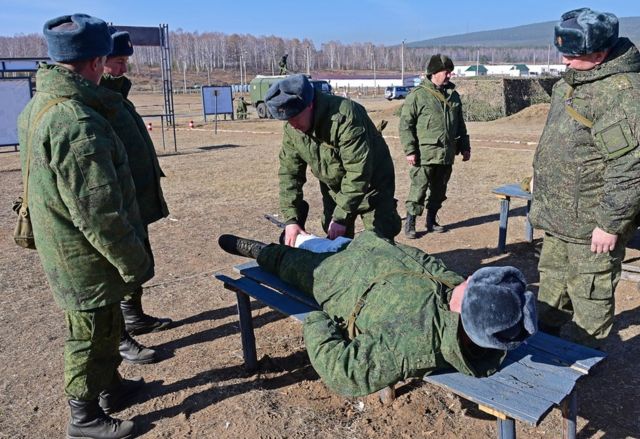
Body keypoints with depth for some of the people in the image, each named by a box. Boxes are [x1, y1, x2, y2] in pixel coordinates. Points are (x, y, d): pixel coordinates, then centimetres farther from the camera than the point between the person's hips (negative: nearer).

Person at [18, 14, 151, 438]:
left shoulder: (38, 107, 5)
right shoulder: (78, 123, -28)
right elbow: (98, 212, -27)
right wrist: (135, 262, -16)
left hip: (63, 249, 9)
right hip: (87, 259, -9)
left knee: (106, 326, 25)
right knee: (94, 333, 9)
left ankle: (111, 387, 45)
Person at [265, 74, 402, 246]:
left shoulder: (344, 117, -35)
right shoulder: (291, 129, -12)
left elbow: (358, 171, -34)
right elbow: (289, 172, -6)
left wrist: (341, 216, -31)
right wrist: (290, 219, -14)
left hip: (371, 185, -5)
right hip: (333, 189, 6)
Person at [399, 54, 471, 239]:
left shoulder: (453, 95, 13)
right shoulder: (418, 95, -7)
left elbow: (460, 124, 21)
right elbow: (405, 124, -9)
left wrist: (465, 147, 18)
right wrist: (410, 150, -14)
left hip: (447, 154, 6)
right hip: (425, 154, -6)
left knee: (439, 190, 13)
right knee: (418, 188, -4)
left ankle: (432, 220, 27)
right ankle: (410, 223, 6)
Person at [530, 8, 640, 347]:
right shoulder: (571, 81, 9)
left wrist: (611, 224, -23)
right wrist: (543, 184, 25)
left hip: (591, 224, -10)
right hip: (560, 217, 10)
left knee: (589, 295, 6)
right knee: (552, 281, 23)